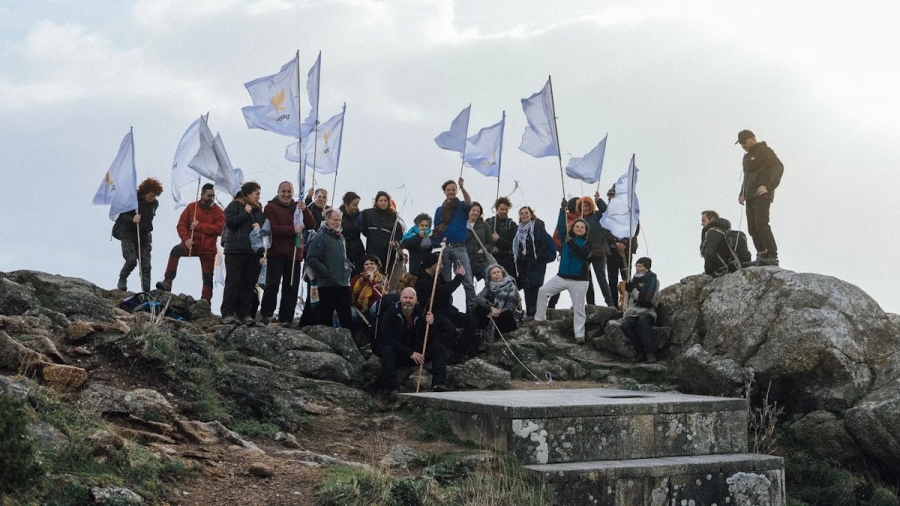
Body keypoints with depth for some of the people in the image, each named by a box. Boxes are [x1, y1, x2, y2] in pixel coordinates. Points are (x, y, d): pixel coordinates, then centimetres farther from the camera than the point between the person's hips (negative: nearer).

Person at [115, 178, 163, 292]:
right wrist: (132, 219, -30)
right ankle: (122, 280, 7)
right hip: (128, 235, -4)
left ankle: (146, 290, 0)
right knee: (131, 261, -19)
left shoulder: (154, 203, 3)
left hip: (144, 236, 4)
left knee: (146, 265, -3)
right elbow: (122, 216, -13)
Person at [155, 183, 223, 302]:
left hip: (208, 249, 0)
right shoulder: (192, 207, 4)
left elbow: (219, 229, -14)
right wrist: (186, 239, -17)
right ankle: (167, 282, -33)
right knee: (176, 250, -30)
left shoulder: (218, 211, 0)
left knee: (208, 277, 2)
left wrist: (199, 226, -17)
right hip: (191, 244, 0)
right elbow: (181, 225, 1)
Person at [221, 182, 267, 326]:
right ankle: (228, 314, -4)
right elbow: (229, 221, -12)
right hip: (235, 251, -5)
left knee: (249, 284, 2)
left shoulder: (259, 210, 18)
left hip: (254, 252, 5)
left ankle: (245, 314, 6)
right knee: (233, 283, -6)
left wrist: (260, 227, -6)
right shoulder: (235, 205, 2)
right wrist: (245, 213, -11)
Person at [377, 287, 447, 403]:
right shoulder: (390, 314, -11)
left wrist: (430, 324, -24)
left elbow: (430, 341, -5)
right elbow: (389, 340, -20)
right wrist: (410, 353, -25)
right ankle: (393, 389, -39)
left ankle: (439, 385, -27)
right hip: (397, 353, -4)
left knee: (440, 349, -13)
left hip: (417, 353, 4)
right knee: (387, 350, -35)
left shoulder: (421, 313, -1)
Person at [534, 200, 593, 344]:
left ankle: (579, 335, 1)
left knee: (579, 308, -2)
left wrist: (571, 242, -29)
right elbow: (560, 226, -5)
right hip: (562, 276, 4)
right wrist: (563, 209, -15)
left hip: (579, 279, -4)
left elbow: (583, 254, -20)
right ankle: (539, 319, 10)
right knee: (543, 291, -2)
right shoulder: (567, 238, 7)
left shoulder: (587, 243, -2)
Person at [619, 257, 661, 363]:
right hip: (632, 313, 4)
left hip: (647, 311, -4)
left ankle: (650, 353, -37)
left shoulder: (652, 281, 2)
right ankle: (641, 352, -26)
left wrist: (631, 289, -13)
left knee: (643, 320, -39)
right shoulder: (633, 280, 18)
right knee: (625, 324, -30)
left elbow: (645, 299, -12)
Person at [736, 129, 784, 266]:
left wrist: (768, 186, -22)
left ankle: (772, 256, -17)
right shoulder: (747, 156, 24)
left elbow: (779, 167, -14)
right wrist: (742, 194, 18)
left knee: (761, 225, -18)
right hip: (750, 197, 9)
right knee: (752, 228, 4)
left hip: (762, 195, -9)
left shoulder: (764, 151, -4)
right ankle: (762, 256, 7)